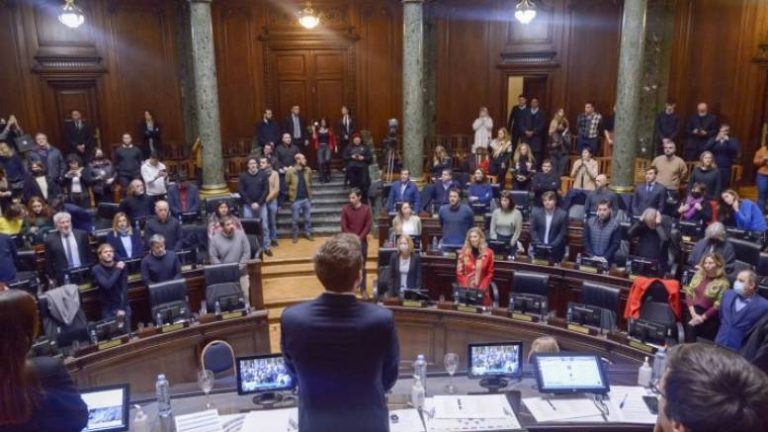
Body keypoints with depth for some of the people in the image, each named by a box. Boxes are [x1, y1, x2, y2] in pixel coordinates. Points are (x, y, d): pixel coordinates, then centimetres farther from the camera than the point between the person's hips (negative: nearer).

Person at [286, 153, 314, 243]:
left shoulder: (308, 170, 1)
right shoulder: (290, 171, -12)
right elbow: (287, 183, -4)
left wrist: (310, 194, 10)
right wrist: (291, 193, -1)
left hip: (306, 198, 4)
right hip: (295, 199, -4)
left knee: (308, 218, 11)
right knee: (295, 219, 6)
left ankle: (308, 234, 25)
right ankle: (295, 236, 19)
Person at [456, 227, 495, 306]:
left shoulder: (488, 252, -1)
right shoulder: (463, 252, 2)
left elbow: (490, 273, 2)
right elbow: (459, 272, 4)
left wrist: (482, 287, -8)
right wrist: (464, 287, -7)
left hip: (482, 290, 0)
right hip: (466, 289, 1)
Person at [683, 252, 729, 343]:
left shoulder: (723, 283, -4)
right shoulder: (698, 275, 10)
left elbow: (717, 306, -8)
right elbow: (689, 293, 5)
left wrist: (702, 317, -13)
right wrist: (693, 313, -6)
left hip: (708, 315, -3)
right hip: (693, 310, 3)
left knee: (692, 327, -19)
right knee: (690, 327, -17)